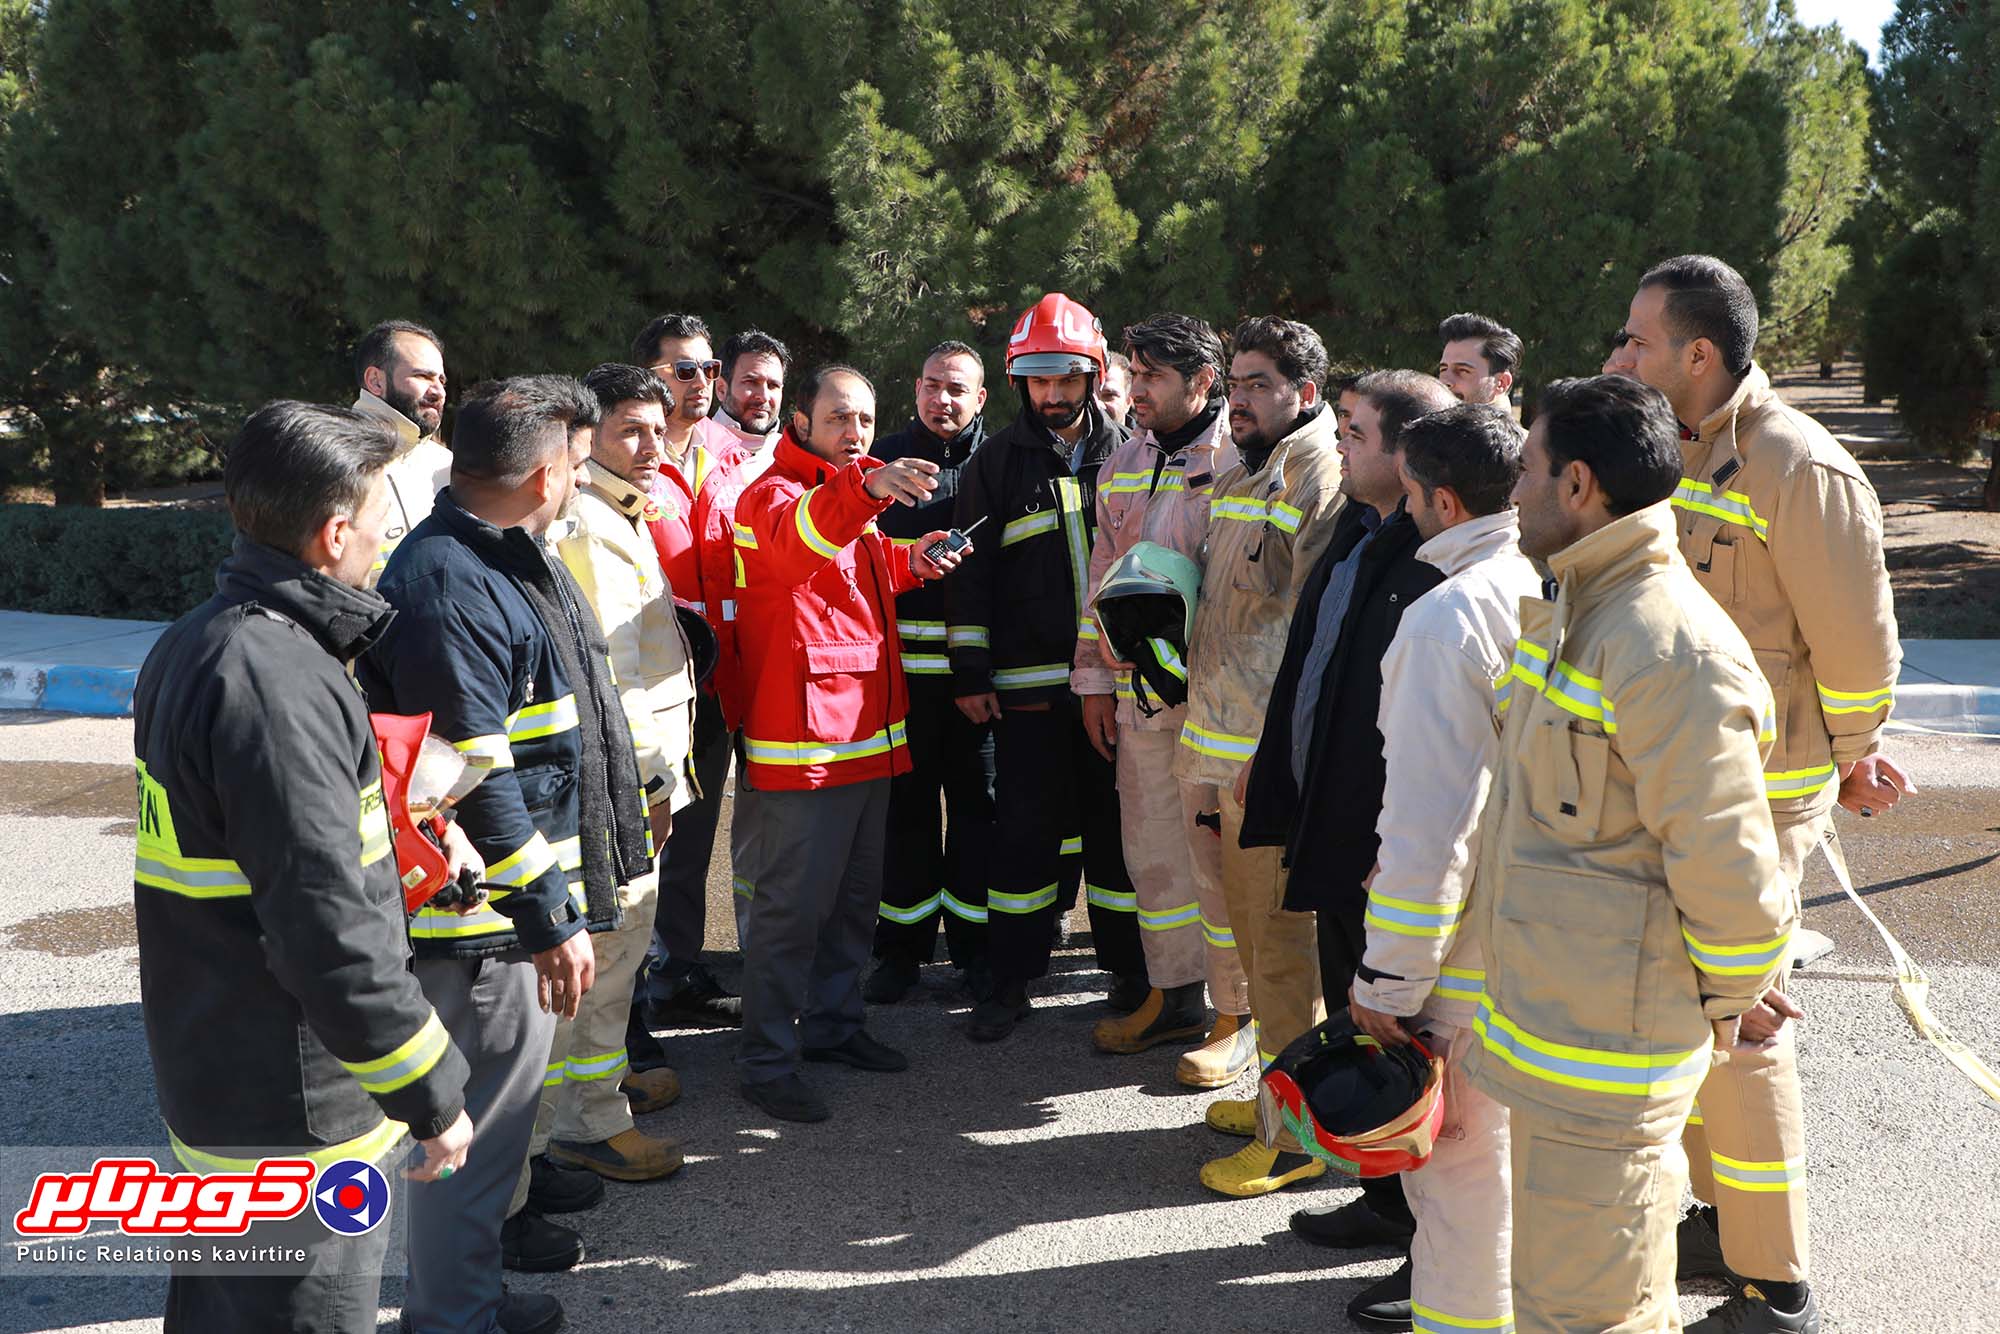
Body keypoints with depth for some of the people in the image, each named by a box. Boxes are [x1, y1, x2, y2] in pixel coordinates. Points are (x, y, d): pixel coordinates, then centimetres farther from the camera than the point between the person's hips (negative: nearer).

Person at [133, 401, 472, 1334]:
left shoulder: (193, 643, 5)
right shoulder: (274, 680, -26)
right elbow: (328, 931, -28)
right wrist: (430, 1094, -19)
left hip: (209, 1080, 10)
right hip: (298, 1115, -10)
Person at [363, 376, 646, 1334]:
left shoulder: (511, 559, 11)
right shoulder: (448, 583, -24)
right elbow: (476, 783, -27)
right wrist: (551, 921, -23)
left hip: (522, 899, 10)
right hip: (487, 916, -10)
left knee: (508, 1081, 26)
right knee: (485, 1105, 4)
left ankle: (492, 1222, 46)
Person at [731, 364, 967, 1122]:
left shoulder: (853, 501, 18)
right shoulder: (772, 495, -10)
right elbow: (798, 536, -34)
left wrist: (909, 561, 12)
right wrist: (866, 491, -54)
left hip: (869, 734, 9)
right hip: (803, 738, -9)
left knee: (855, 895, 17)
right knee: (793, 903, -6)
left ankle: (833, 1023, 32)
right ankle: (767, 1061, 4)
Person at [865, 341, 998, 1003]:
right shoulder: (884, 459, 9)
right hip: (904, 662, 0)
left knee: (978, 799, 6)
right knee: (908, 800, 6)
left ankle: (975, 942, 19)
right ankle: (902, 944, 18)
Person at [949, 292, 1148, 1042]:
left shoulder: (1127, 453, 8)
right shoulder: (998, 461, 5)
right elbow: (972, 574, 4)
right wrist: (970, 672, -1)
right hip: (1028, 684, -1)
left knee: (1119, 826, 8)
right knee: (1026, 831, 2)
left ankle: (1129, 968, 22)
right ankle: (1012, 979, 13)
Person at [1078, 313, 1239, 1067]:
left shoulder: (1240, 460, -7)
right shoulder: (1122, 465, 14)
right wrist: (1094, 681, 14)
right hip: (1139, 693, 6)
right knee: (1151, 848, 13)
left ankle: (1235, 1013, 14)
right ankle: (1173, 994, 28)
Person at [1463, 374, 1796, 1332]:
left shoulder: (1670, 648, -24)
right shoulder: (1570, 607, 9)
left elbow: (1727, 866, -22)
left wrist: (1729, 1000, -8)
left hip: (1604, 1047, -9)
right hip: (1548, 1009, 10)